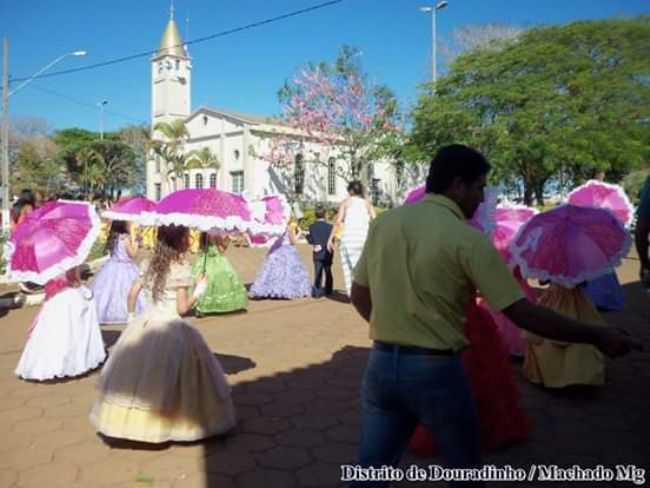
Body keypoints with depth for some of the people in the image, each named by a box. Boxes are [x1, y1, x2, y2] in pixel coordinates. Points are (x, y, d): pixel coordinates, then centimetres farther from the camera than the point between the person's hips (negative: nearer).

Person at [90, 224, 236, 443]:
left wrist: (131, 316, 20)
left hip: (146, 323, 6)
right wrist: (199, 290, -1)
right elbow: (182, 308, -14)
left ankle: (132, 419, 26)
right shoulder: (181, 268, -14)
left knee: (140, 374, 14)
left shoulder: (150, 264, 4)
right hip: (170, 328, -6)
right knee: (166, 375, 4)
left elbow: (132, 293, 7)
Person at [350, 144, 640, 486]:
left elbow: (359, 297, 9)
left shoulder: (383, 223, 2)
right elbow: (522, 313, -13)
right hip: (435, 370, -4)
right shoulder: (467, 238, -13)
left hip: (381, 364, 4)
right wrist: (598, 336, -2)